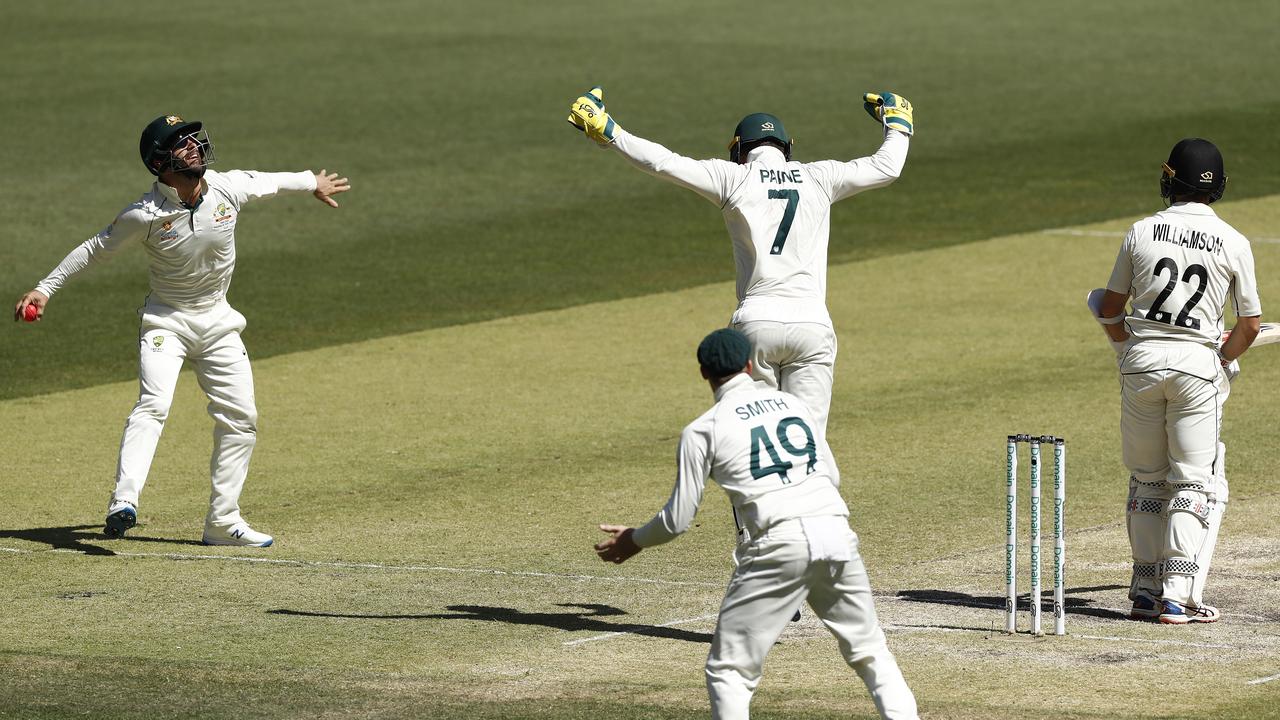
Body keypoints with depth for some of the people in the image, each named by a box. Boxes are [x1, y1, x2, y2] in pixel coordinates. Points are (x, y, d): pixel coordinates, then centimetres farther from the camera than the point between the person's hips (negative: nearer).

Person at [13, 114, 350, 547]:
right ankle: (123, 502, -37)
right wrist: (45, 288, -9)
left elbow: (268, 182, 11)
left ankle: (223, 522, 10)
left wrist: (312, 183, 28)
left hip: (217, 320, 5)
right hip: (166, 321, -5)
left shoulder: (230, 188, -11)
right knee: (153, 405, -26)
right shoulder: (146, 215, -21)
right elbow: (96, 249, -8)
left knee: (240, 419, 3)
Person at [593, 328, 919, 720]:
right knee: (869, 651, 16)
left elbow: (678, 519, 8)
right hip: (837, 534, 4)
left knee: (728, 669, 3)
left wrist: (634, 540, 26)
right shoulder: (793, 404, 20)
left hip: (780, 543, -4)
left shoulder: (703, 430, 7)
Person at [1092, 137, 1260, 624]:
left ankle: (1145, 592, 14)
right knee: (1197, 486, 2)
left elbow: (1109, 308, 9)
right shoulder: (1233, 243, -1)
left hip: (1141, 361, 2)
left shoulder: (1141, 232, 2)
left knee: (1146, 480, 13)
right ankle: (1179, 596, -7)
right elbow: (1250, 324, 2)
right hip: (1198, 364, -2)